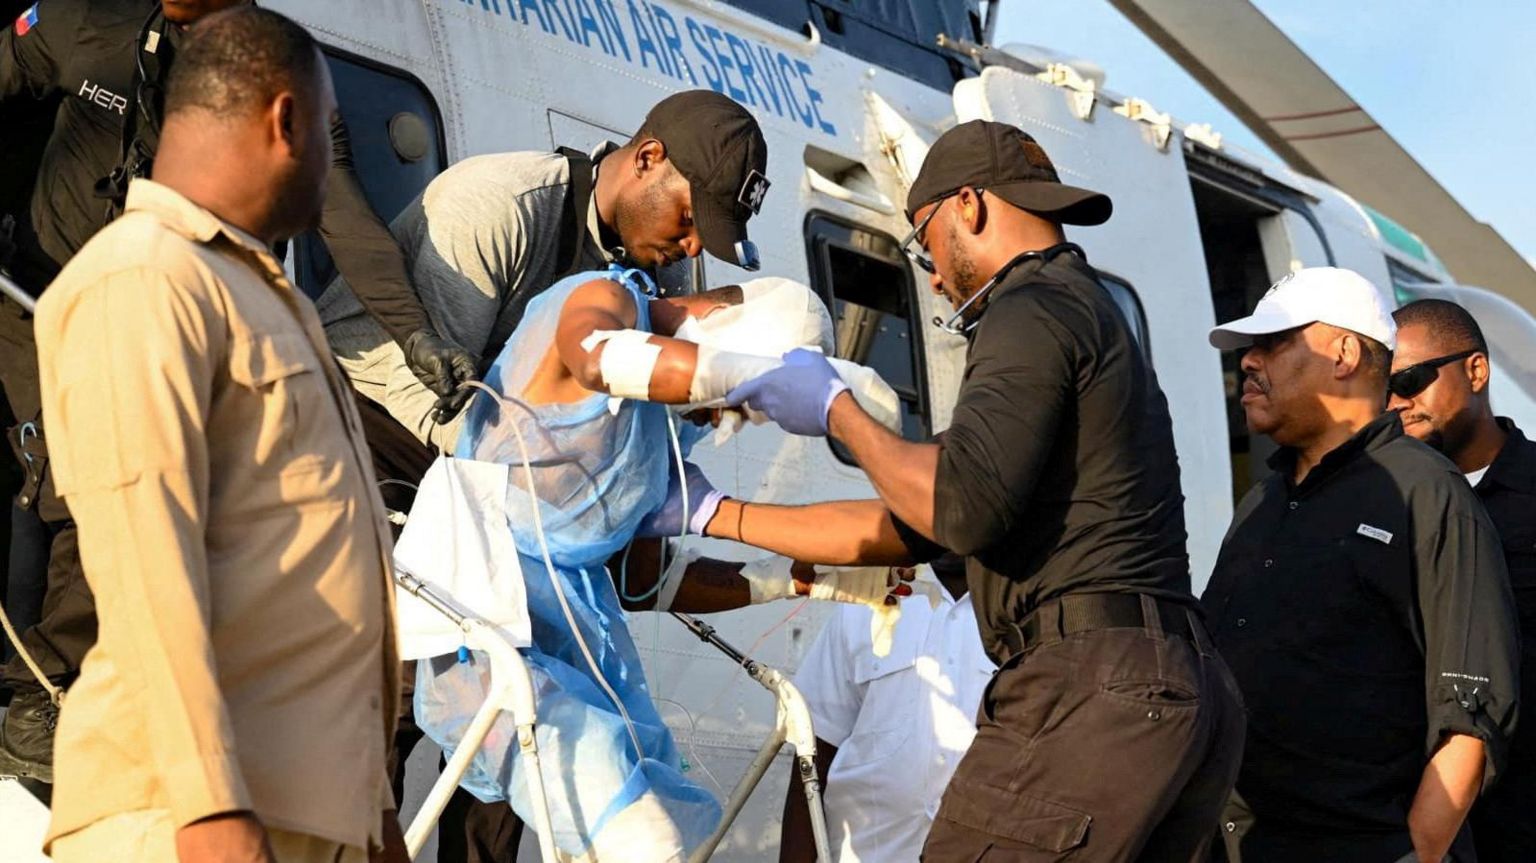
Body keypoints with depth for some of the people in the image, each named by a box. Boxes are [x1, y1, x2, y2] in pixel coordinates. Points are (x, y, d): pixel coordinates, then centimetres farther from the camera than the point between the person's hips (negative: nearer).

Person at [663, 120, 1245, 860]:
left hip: (1091, 694, -10)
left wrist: (835, 410, -3)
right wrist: (716, 517, 30)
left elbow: (964, 509, -19)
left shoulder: (1034, 312, -3)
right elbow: (907, 528, 28)